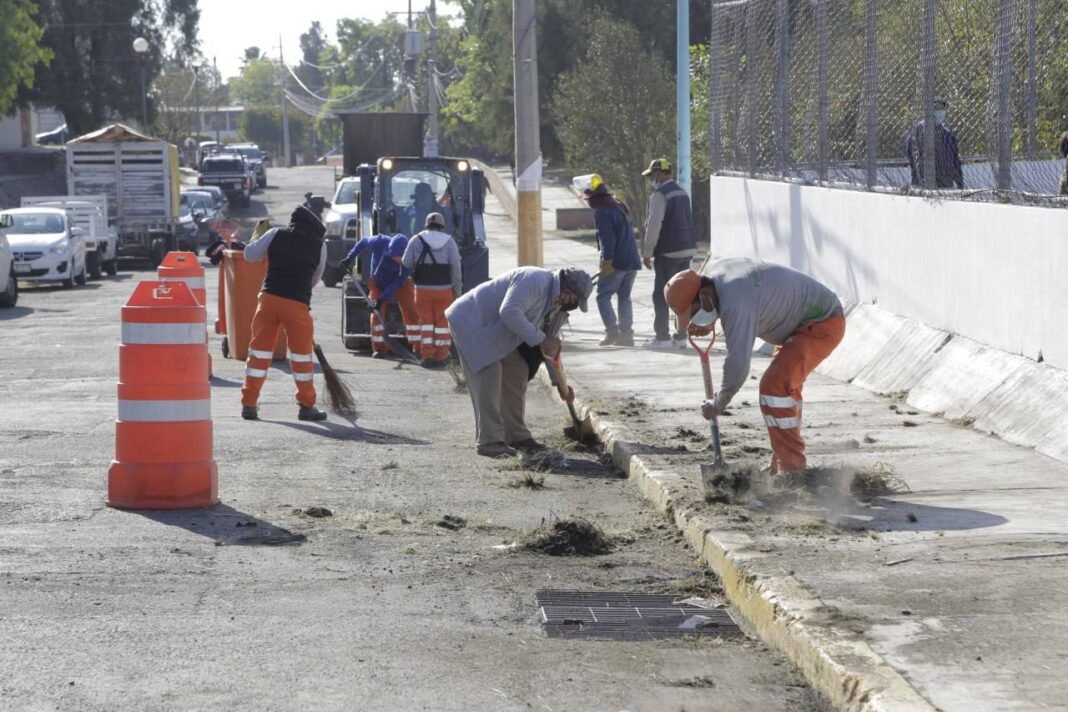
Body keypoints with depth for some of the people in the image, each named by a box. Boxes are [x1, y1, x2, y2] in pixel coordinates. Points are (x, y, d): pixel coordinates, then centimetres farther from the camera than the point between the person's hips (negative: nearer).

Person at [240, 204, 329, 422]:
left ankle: (249, 404, 9)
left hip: (269, 298, 2)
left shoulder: (276, 234, 4)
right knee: (302, 355, 10)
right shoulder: (319, 245, 3)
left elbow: (250, 255, 10)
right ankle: (307, 406, 15)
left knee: (259, 350, 9)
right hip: (298, 303, -2)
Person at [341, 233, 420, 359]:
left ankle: (417, 348, -4)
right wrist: (350, 258, -13)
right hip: (379, 284, 1)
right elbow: (362, 242, -7)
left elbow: (398, 282, -28)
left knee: (411, 313, -11)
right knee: (377, 314, -9)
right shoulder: (379, 243, -30)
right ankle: (379, 348, 3)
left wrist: (382, 299, -30)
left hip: (401, 286, -1)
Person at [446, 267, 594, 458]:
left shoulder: (553, 298, 7)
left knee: (517, 374, 11)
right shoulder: (535, 280, -26)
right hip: (471, 322, -11)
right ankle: (489, 442, -13)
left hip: (494, 332, 11)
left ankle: (516, 436, 20)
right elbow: (509, 312, -37)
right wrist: (540, 338, -30)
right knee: (488, 381, -16)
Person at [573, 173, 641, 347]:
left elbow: (608, 238, -21)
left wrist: (607, 261, -20)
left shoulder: (602, 211, -12)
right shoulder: (619, 205, 16)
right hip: (632, 261, 8)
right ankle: (626, 335, 11)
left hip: (616, 262, -8)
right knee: (624, 297, 14)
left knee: (603, 296, 1)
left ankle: (612, 332, -8)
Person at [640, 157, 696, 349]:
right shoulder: (681, 192, 15)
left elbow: (654, 225, -17)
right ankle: (681, 336, 12)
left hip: (668, 252, -8)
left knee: (661, 295, -1)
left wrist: (647, 253, -11)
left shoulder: (660, 195, -13)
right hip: (687, 249, 8)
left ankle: (662, 337, -1)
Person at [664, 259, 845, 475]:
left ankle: (792, 470, -17)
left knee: (775, 386, -21)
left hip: (822, 322, -11)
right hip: (807, 320, 11)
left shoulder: (735, 303, -31)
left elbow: (737, 366, -30)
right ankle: (780, 465, 32)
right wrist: (708, 323, 1)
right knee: (785, 385, 21)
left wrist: (718, 405, -16)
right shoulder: (713, 271, -1)